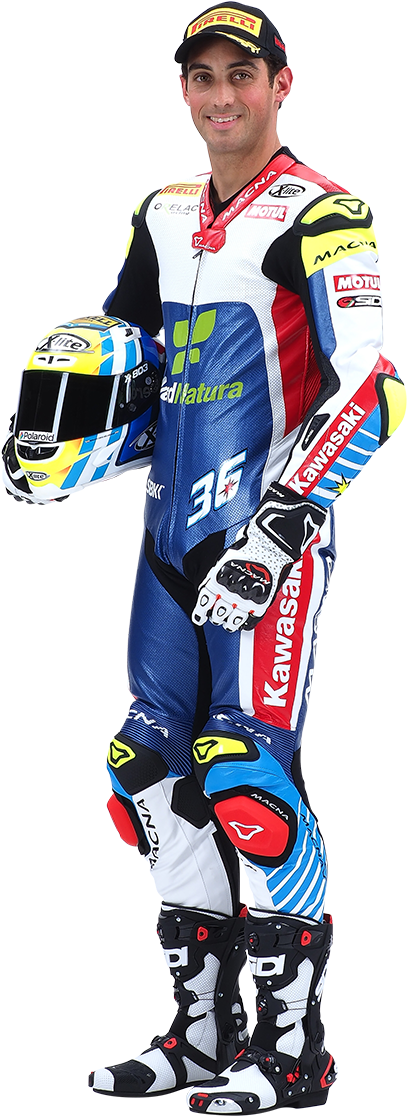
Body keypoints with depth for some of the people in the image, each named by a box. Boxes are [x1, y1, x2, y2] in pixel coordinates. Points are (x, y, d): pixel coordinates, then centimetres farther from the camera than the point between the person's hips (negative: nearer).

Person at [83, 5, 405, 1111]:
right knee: (155, 774, 7)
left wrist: (277, 526, -21)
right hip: (172, 527, 8)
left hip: (273, 529, -8)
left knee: (247, 772, -13)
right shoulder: (164, 215, 15)